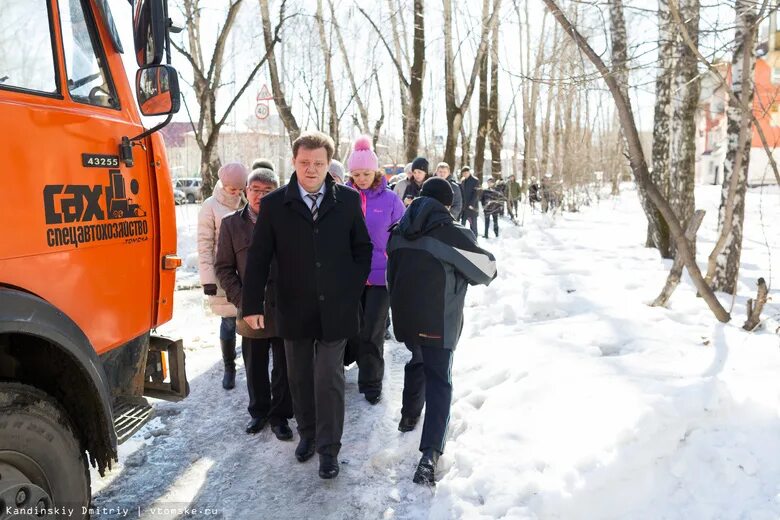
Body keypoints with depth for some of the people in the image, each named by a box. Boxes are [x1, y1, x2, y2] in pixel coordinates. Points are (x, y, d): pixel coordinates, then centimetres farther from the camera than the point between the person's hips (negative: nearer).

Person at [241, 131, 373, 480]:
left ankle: (328, 447, 18)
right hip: (294, 310, 2)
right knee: (300, 377, 15)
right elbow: (258, 258, -1)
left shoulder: (348, 200, -2)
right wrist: (252, 305, -4)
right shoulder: (274, 205, -2)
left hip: (335, 309, -1)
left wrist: (352, 291, -2)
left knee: (329, 379, 2)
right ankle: (307, 433, 37)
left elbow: (363, 250, 5)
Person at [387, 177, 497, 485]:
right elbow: (487, 269, -5)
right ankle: (430, 455, -6)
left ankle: (409, 416, 44)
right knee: (438, 380, 1)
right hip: (438, 324, -5)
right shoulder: (453, 235, -15)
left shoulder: (399, 233, 4)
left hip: (405, 319, 6)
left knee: (416, 362, 29)